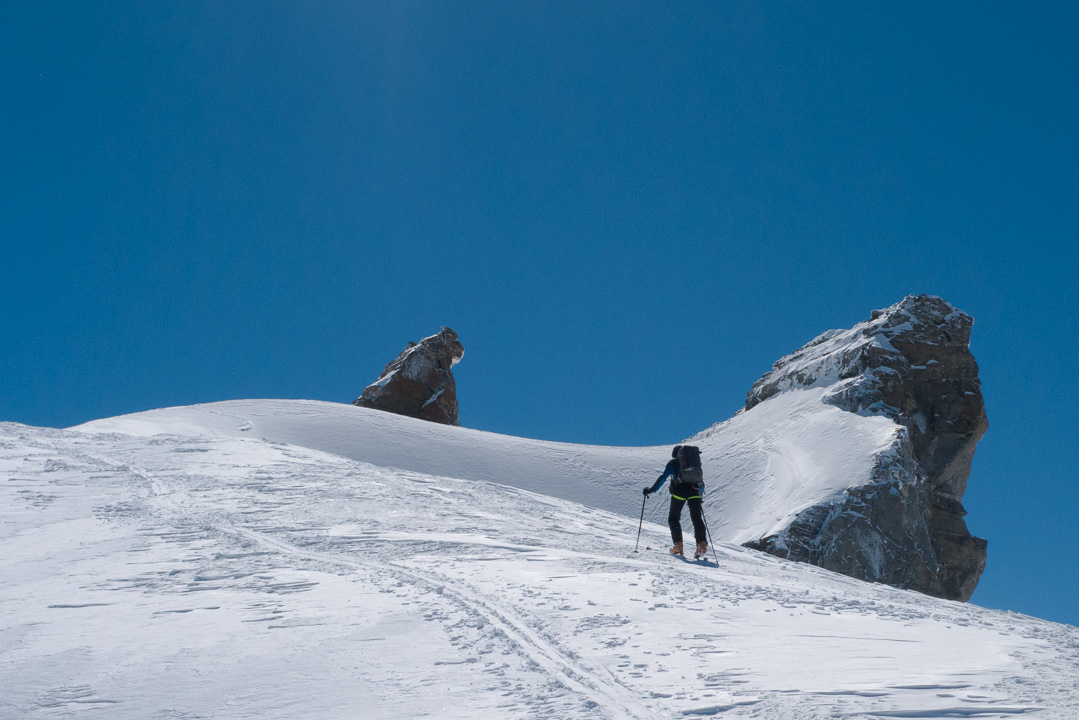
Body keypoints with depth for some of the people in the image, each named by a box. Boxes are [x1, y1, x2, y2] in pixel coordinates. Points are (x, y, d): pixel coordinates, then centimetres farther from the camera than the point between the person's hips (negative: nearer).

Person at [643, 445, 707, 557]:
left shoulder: (672, 463, 10)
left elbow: (663, 478, 0)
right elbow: (700, 479, 21)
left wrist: (651, 490, 3)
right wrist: (701, 490, 38)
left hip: (679, 492, -3)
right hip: (694, 492, 3)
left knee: (673, 518, 11)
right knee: (697, 519, 3)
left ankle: (678, 545, 0)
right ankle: (702, 543, -17)